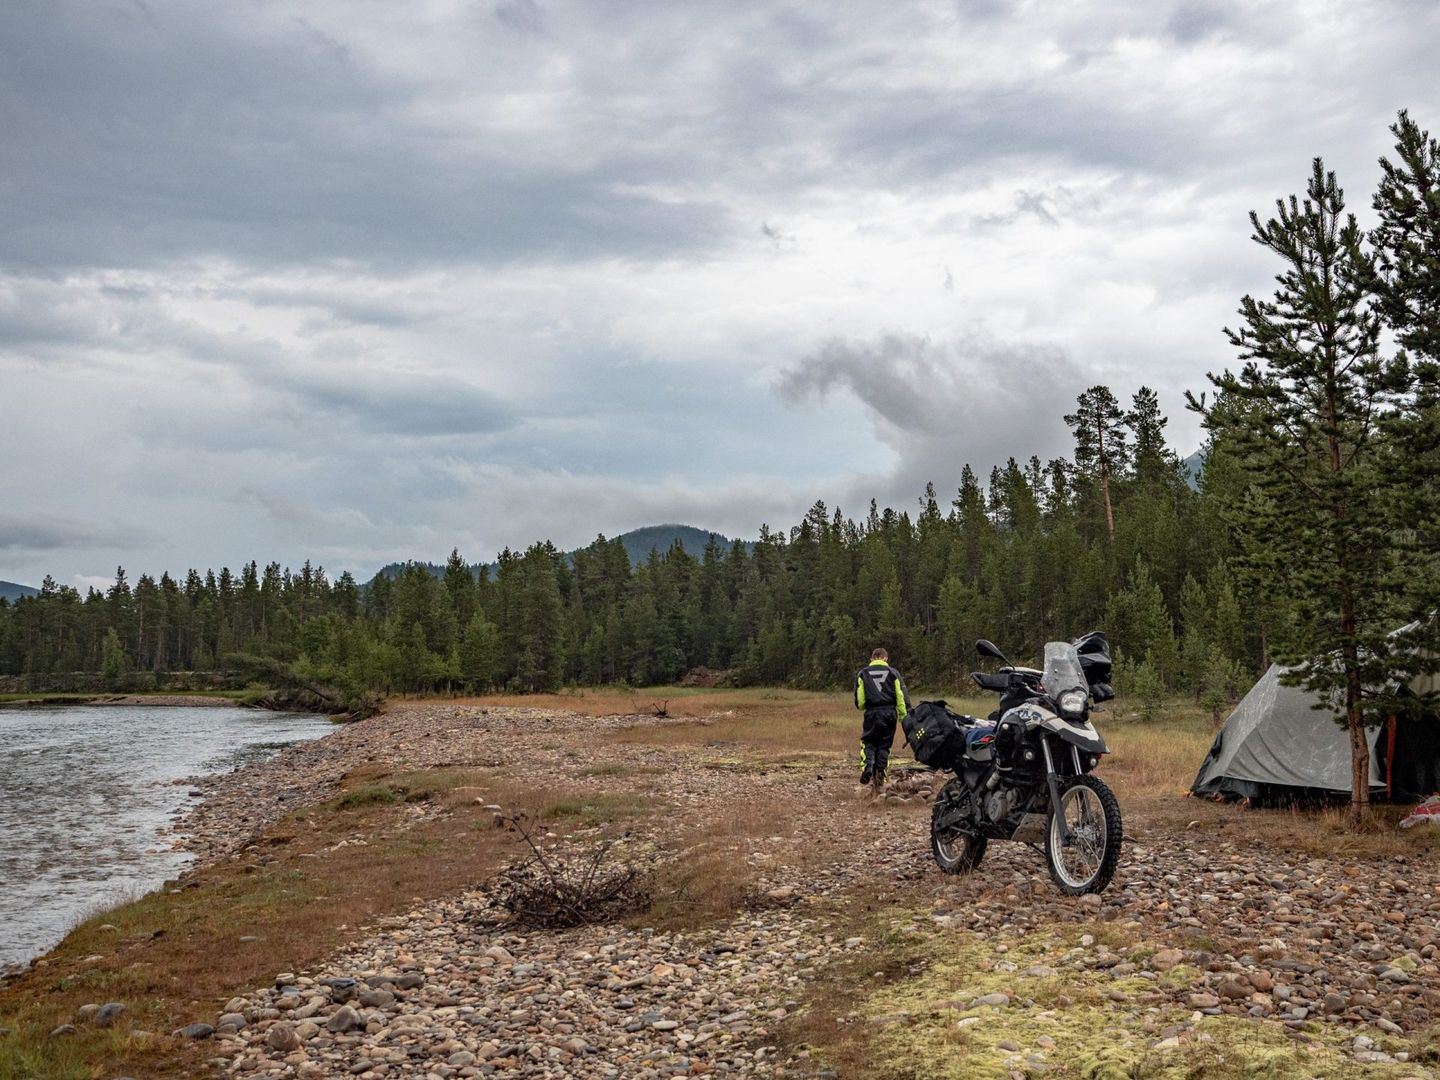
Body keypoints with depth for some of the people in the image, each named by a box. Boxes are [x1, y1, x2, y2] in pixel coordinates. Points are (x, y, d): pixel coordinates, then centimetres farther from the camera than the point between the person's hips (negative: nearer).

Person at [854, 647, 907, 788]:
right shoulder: (893, 673, 5)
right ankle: (879, 775, 7)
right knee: (884, 745, 10)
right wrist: (904, 718, 4)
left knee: (868, 742, 9)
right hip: (890, 713, 1)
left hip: (872, 713, -1)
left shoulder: (863, 674, 6)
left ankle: (867, 766, -16)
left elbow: (859, 700, 3)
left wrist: (862, 707, 24)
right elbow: (901, 697, 1)